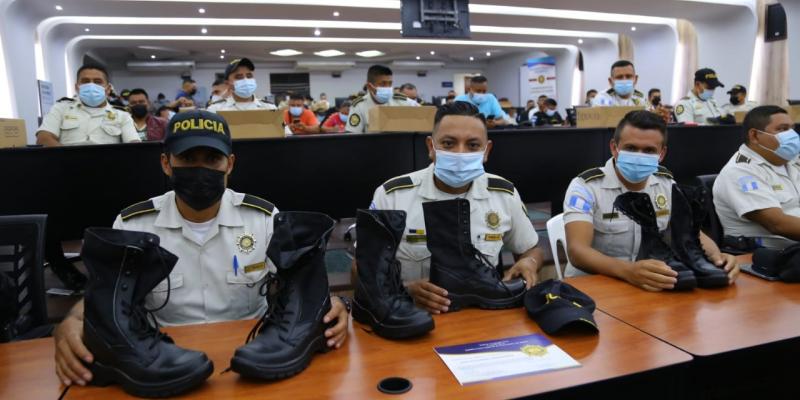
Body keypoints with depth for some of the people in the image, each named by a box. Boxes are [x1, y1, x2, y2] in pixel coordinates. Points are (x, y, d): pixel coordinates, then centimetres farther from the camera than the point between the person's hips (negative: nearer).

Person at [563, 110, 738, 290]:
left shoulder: (667, 184, 4)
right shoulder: (585, 186, -15)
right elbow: (577, 251, -27)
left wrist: (716, 256, -17)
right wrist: (628, 270, -44)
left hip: (652, 285, 5)